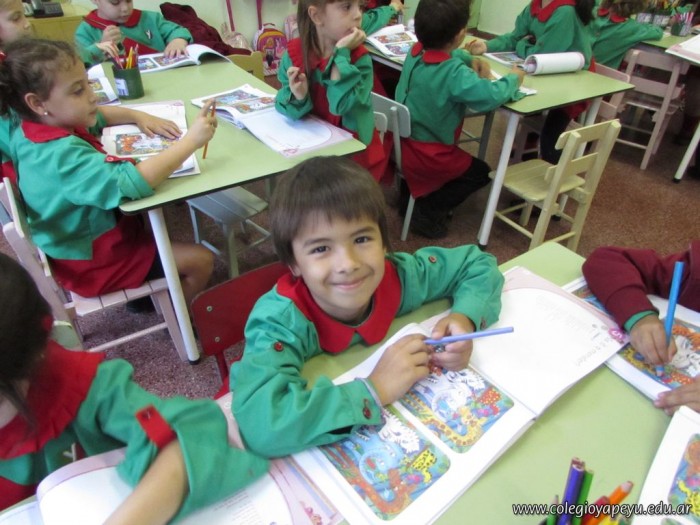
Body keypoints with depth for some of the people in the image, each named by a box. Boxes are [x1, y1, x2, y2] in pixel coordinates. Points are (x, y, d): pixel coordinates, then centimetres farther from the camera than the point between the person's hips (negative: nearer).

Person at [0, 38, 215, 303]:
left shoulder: (34, 127, -4)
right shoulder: (62, 155, -36)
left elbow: (98, 116, 13)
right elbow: (132, 182, -47)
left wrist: (139, 117, -2)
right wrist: (191, 140, -42)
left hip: (78, 236, 10)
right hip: (93, 260, -9)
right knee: (201, 261, -7)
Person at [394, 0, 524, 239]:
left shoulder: (415, 52, -1)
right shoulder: (455, 73, -26)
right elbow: (490, 96, -35)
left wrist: (470, 58, 10)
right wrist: (513, 78, -15)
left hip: (403, 144, 8)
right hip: (428, 157, -8)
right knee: (481, 172, 17)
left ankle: (408, 195, 28)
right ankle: (427, 212, 7)